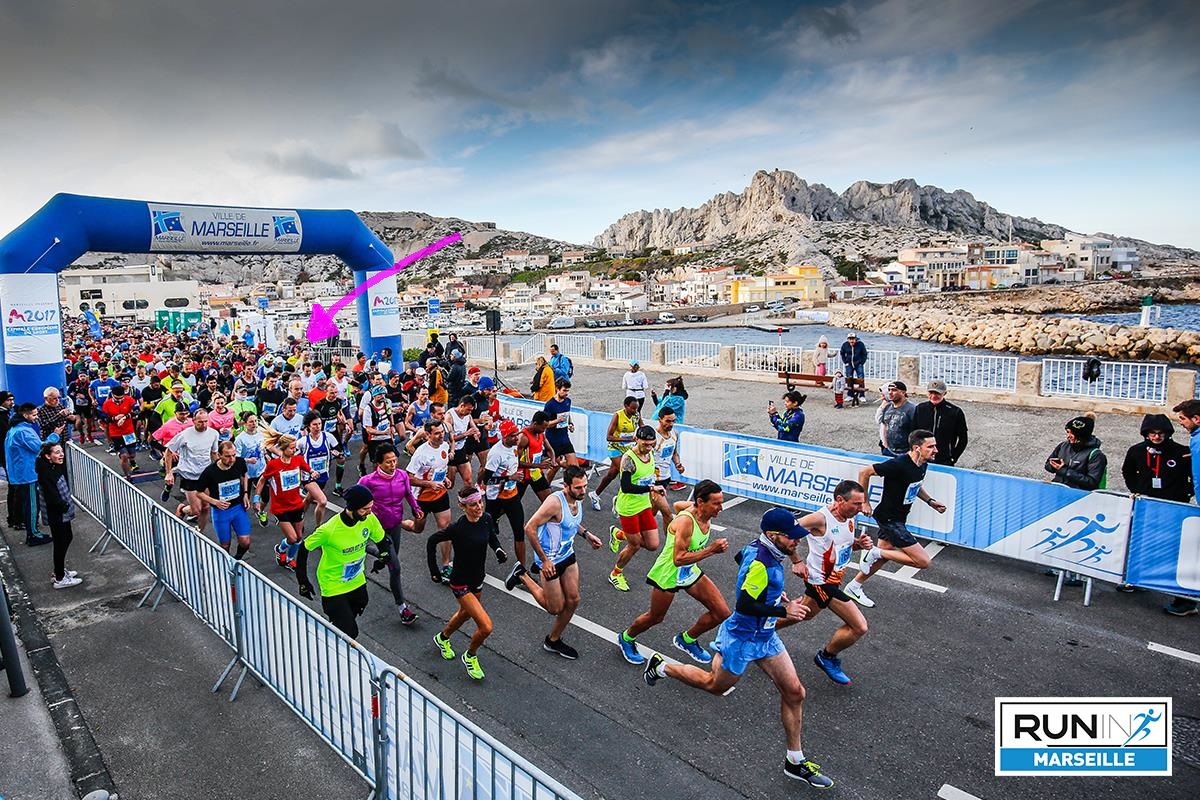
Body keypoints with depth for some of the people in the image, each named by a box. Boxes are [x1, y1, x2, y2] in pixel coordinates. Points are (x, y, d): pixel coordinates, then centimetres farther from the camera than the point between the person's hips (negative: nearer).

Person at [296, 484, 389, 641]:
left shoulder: (369, 519, -16)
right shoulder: (329, 530, -30)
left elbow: (381, 539, 6)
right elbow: (304, 548, -14)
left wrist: (382, 556, -4)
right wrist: (303, 581, -9)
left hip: (357, 582, 6)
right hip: (334, 587, -6)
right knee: (349, 633, -8)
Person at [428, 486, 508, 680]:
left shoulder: (486, 519, -12)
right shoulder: (457, 528, -28)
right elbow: (432, 541, -12)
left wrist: (498, 550, -11)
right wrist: (434, 571, -8)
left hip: (478, 579, 7)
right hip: (461, 583, -7)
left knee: (465, 614, 31)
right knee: (486, 627, -12)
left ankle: (442, 638, 61)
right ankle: (470, 657, 18)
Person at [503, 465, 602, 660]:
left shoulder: (578, 499, -4)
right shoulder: (555, 502, -30)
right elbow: (530, 528, -28)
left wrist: (586, 534, 2)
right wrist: (544, 560, -24)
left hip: (568, 556, 8)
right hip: (551, 560, -7)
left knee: (573, 600, 10)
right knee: (556, 608, 6)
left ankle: (553, 640, 32)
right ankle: (521, 575, 22)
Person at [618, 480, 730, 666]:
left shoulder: (706, 516, -9)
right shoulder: (685, 521, -33)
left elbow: (678, 505, 11)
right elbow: (679, 559, -35)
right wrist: (711, 550, -36)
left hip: (690, 572, 8)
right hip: (668, 574, -7)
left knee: (722, 613, 2)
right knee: (655, 617, 14)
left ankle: (686, 639, 27)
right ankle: (626, 638, 45)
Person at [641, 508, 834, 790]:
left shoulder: (757, 548, -4)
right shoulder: (760, 563, -31)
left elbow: (741, 557, 18)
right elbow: (744, 605, -32)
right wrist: (784, 611, -25)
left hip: (765, 636, 8)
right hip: (743, 639, -8)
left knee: (794, 692, 7)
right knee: (715, 685, 15)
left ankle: (795, 762, 22)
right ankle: (661, 666, 37)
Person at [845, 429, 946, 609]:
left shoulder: (922, 464, 0)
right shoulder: (898, 464, -28)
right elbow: (864, 472, -22)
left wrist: (930, 501, 8)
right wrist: (865, 502, -16)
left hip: (898, 518, 10)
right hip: (889, 518, -10)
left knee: (883, 554, 22)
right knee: (924, 562, -12)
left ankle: (853, 587, 37)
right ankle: (876, 552, 0)